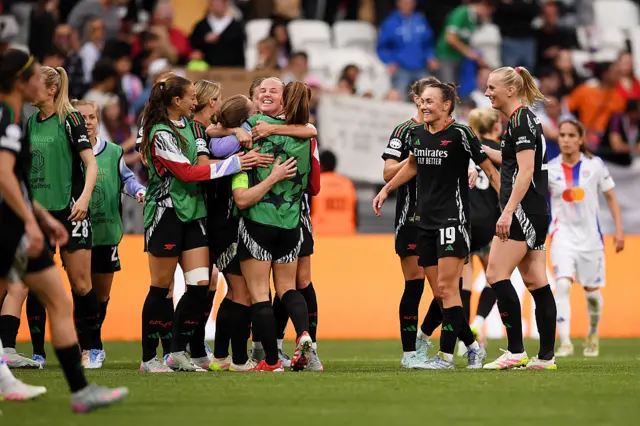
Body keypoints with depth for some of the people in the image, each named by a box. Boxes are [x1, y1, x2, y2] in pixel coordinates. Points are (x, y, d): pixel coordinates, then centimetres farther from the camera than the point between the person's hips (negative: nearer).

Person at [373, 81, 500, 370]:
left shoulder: (459, 134, -10)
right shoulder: (416, 134, 8)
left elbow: (490, 170, -6)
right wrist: (386, 190, 28)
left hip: (452, 219, -7)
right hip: (425, 221, 7)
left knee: (447, 288, -11)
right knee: (439, 292, 5)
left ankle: (446, 356, -9)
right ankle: (473, 347, 18)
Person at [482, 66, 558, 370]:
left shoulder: (520, 120, -12)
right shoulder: (523, 119, 18)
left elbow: (526, 170, -20)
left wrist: (508, 211, -24)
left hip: (524, 209, -10)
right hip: (535, 213, 10)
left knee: (496, 274, -11)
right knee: (536, 282, 7)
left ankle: (516, 351, -11)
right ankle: (546, 356, 6)